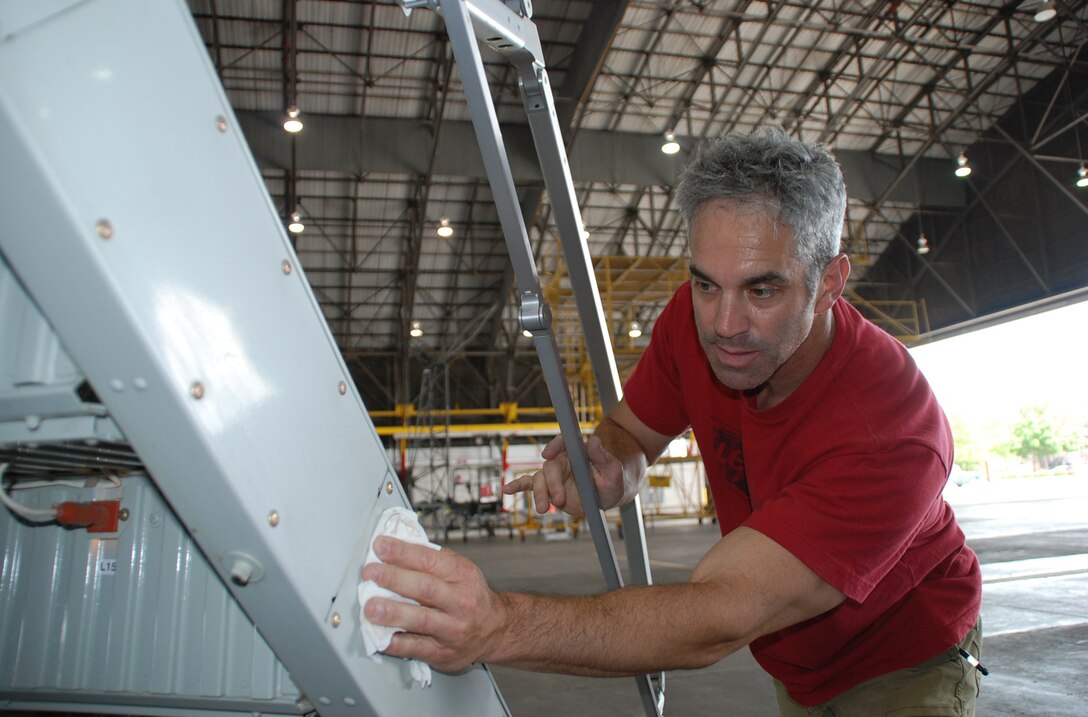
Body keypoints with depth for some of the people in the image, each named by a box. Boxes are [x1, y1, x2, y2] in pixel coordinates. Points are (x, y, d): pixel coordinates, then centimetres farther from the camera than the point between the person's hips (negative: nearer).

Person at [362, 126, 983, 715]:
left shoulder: (892, 436, -38)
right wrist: (610, 467, -30)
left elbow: (715, 622, -45)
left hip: (904, 665, -4)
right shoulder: (695, 321, -21)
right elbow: (631, 430, -5)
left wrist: (502, 627, -59)